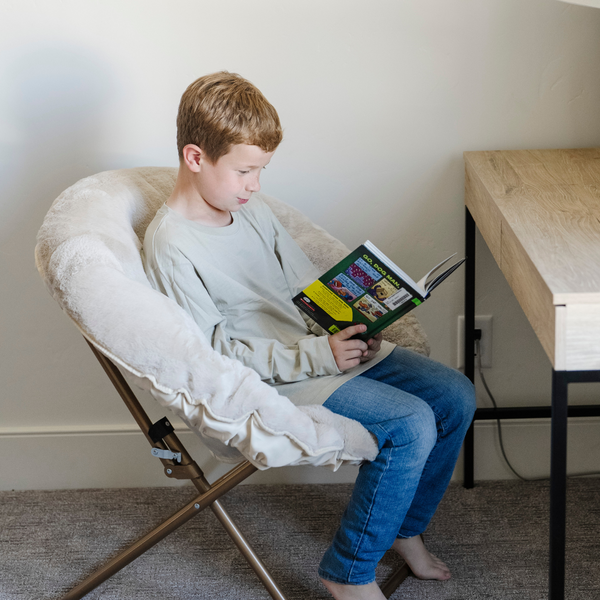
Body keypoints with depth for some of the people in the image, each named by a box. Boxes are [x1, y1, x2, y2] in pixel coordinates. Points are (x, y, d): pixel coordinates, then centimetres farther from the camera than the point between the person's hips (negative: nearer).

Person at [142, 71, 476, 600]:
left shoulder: (253, 208, 8)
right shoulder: (171, 246, -18)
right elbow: (216, 352, -19)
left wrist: (351, 324, -3)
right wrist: (317, 356, -24)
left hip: (325, 345, 9)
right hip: (273, 376, -9)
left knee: (455, 397, 1)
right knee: (411, 425, -24)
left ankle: (404, 527, 20)